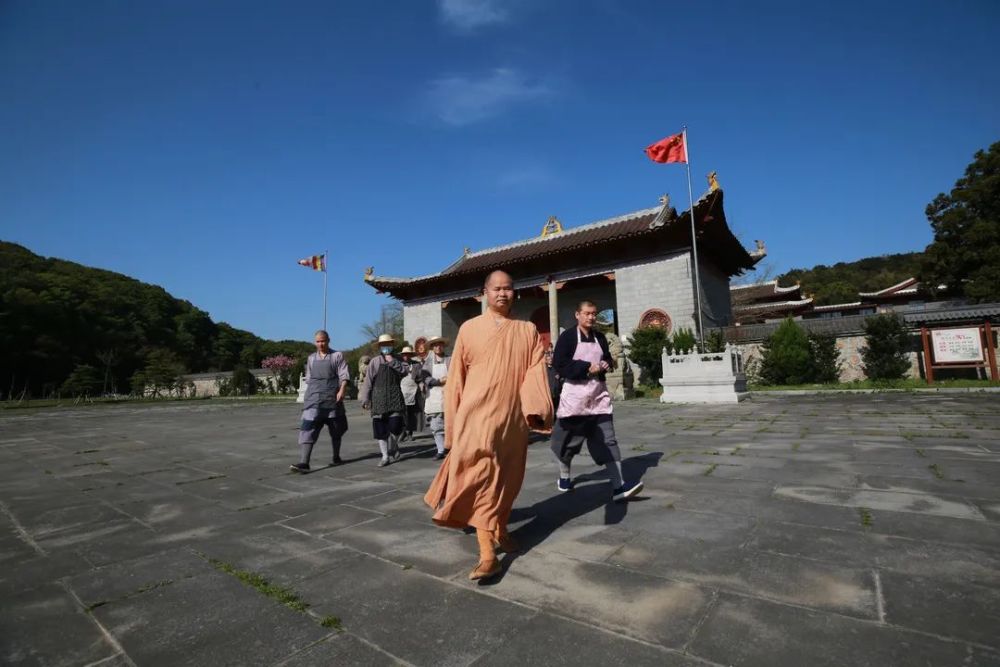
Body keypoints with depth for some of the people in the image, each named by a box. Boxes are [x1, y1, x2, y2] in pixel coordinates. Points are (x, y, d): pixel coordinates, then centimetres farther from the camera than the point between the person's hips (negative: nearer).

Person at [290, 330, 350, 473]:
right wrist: (309, 394, 18)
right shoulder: (311, 358, 14)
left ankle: (336, 457, 27)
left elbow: (344, 375, -7)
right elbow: (308, 379, 21)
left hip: (332, 398, -2)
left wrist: (342, 390, -21)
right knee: (307, 429, -11)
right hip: (314, 399, 3)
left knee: (336, 431, 10)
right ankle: (303, 462, -15)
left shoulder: (337, 356, 1)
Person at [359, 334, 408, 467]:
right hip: (379, 397, 0)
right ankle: (385, 456, 11)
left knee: (395, 425, -7)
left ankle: (393, 448, 22)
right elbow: (368, 381, 1)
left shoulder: (397, 360, 10)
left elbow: (404, 371, -8)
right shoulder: (374, 362, 3)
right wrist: (365, 399, -1)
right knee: (380, 428, 0)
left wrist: (392, 362, -13)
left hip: (394, 396, 0)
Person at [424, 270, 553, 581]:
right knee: (481, 479, -10)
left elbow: (535, 370, -3)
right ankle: (487, 555, -6)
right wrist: (453, 421, 5)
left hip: (512, 418, 3)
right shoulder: (469, 329, 2)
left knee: (507, 478, 16)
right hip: (477, 416, -2)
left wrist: (536, 409, -19)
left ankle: (500, 529, 40)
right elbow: (456, 377, 5)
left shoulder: (528, 331, 7)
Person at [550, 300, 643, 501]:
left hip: (598, 394, 5)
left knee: (608, 439, -3)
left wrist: (607, 364, -1)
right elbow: (559, 364, -15)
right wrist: (587, 367, -18)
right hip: (575, 393, -4)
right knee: (568, 437, 8)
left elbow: (608, 358, 24)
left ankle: (618, 486, -4)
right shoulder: (567, 336, -6)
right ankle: (564, 476, 32)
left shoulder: (600, 337, 12)